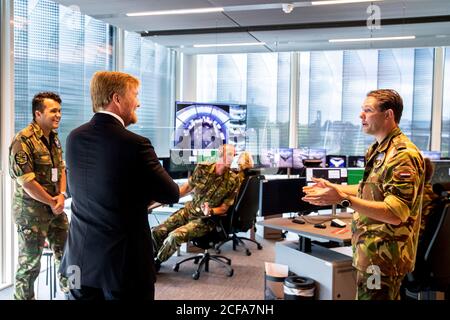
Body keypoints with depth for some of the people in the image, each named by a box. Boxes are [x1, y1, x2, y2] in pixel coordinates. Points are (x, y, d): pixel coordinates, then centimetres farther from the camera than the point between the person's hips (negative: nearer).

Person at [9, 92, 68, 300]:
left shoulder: (54, 137, 8)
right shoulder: (23, 140, -17)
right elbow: (26, 181, -20)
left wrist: (61, 195, -3)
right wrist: (52, 202, -13)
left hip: (55, 208, 8)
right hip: (31, 210, -8)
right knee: (30, 262, 5)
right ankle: (24, 296, 22)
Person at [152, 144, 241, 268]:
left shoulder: (233, 180, -12)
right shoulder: (202, 168, -6)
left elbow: (224, 208, -5)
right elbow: (187, 187, 10)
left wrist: (210, 211, -24)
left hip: (205, 219, -3)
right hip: (188, 210, 4)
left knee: (175, 236, -26)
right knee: (156, 232, -8)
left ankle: (155, 263, 2)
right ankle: (154, 257, 25)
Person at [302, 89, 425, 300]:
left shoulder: (403, 156, -21)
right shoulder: (378, 150, 11)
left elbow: (395, 214, -28)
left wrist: (345, 199, -35)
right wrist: (333, 188, 16)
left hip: (384, 256, -10)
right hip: (372, 252, 10)